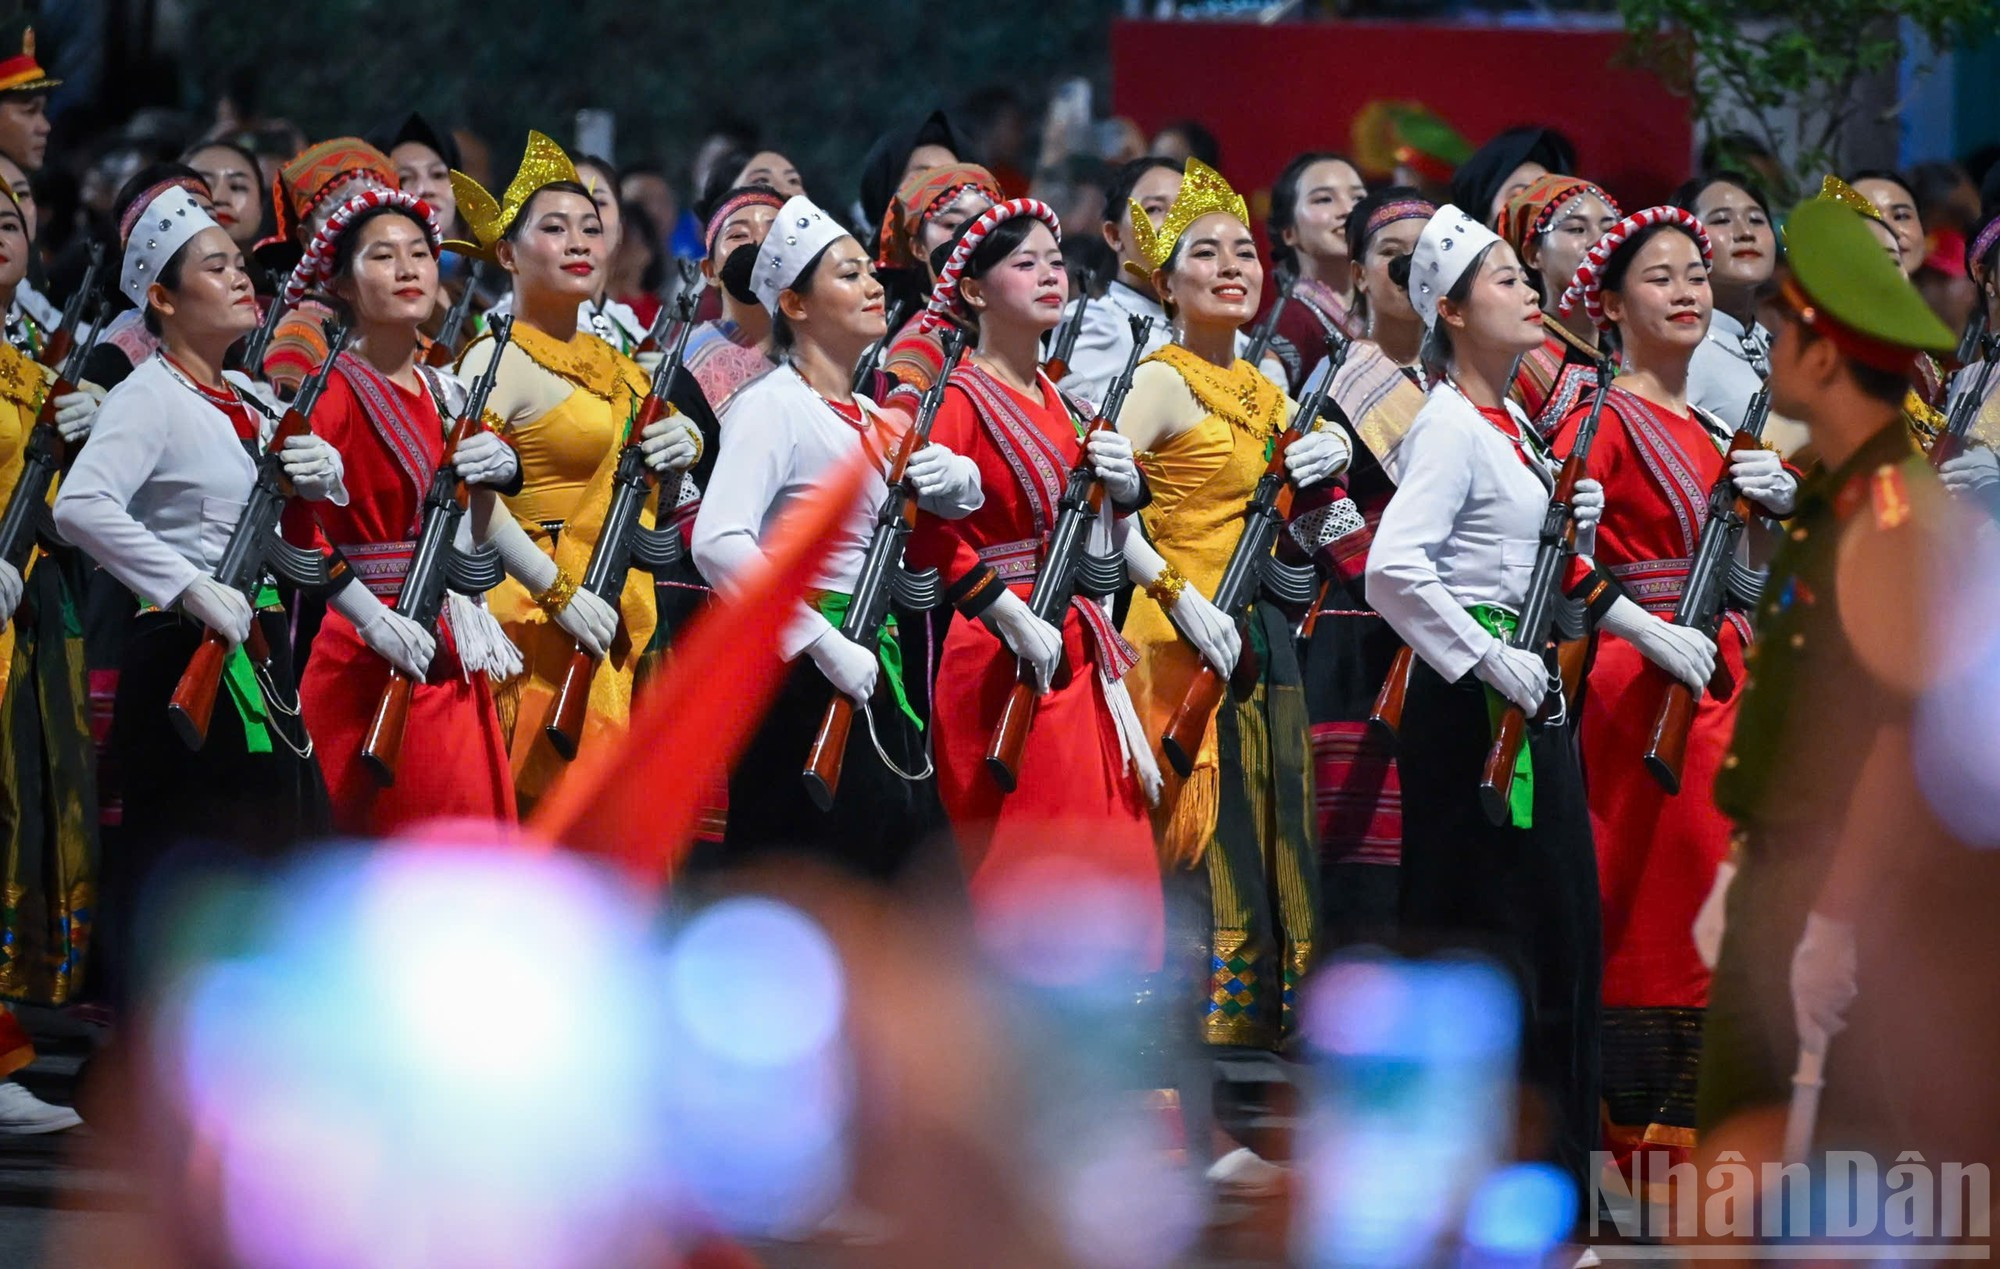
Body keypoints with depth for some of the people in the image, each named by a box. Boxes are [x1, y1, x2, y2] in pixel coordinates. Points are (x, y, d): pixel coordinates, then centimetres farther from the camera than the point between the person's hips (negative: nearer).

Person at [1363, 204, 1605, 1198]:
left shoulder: (1513, 425, 15)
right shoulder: (1450, 426, -14)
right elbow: (1393, 568, -27)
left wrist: (1576, 525, 6)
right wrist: (1490, 663, -24)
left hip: (1528, 698, 9)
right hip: (1471, 708, -9)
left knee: (1556, 922, 12)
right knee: (1487, 929, -5)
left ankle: (1553, 1148, 19)